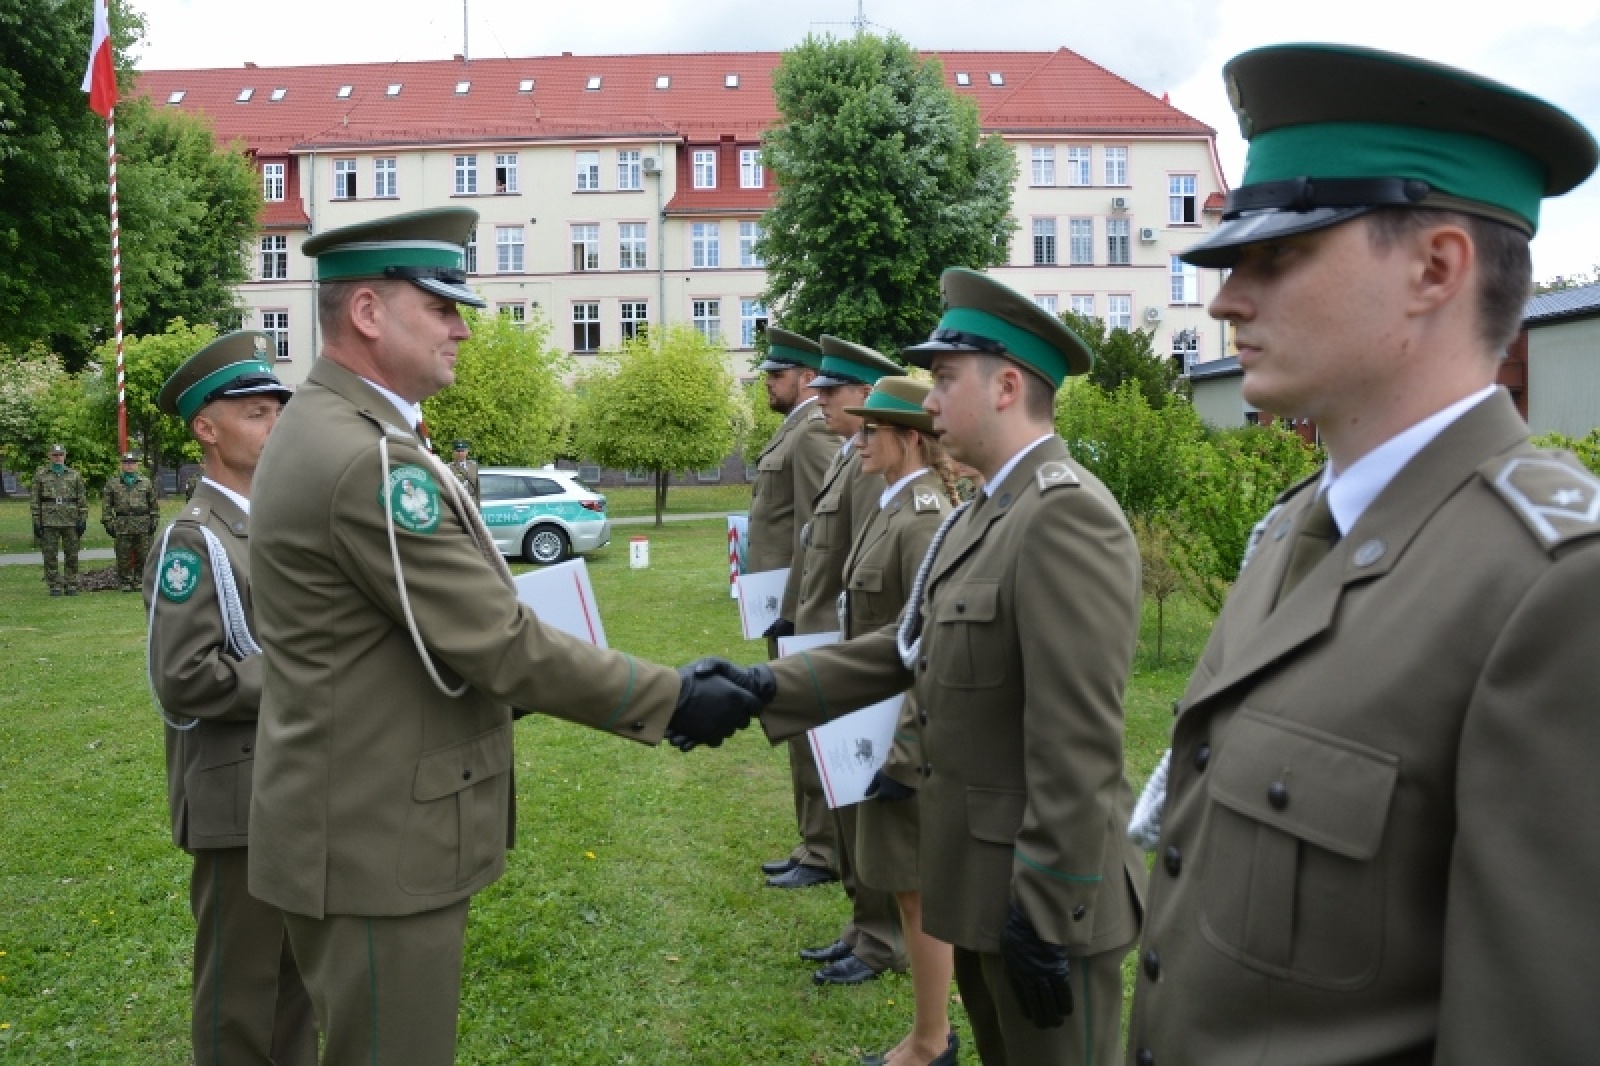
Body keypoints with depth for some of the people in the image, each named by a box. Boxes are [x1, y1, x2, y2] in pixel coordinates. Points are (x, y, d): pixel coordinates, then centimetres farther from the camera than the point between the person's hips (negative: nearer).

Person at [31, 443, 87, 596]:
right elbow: (34, 500, 5)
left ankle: (71, 585, 10)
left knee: (72, 555, 3)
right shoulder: (40, 474, 7)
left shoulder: (75, 475, 9)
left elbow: (82, 499, 8)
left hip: (71, 521, 1)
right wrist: (36, 521, -2)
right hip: (49, 522, -1)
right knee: (50, 556, 0)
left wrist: (83, 520, -1)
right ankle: (54, 586, 7)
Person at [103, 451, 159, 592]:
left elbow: (154, 505, 12)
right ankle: (126, 582, 9)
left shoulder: (146, 483, 11)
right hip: (122, 526, 0)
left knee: (144, 556, 0)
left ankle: (140, 581, 10)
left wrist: (154, 522, 4)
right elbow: (106, 506, 8)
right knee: (123, 558, 1)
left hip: (143, 527, 0)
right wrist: (108, 523, 1)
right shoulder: (112, 484, 9)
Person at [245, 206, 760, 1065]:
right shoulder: (364, 458, -25)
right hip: (378, 841, -10)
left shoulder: (328, 430, 8)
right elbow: (498, 642, -24)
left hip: (368, 821, 10)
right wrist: (670, 698, -16)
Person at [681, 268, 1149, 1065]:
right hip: (979, 878, 9)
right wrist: (768, 687, 0)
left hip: (1041, 892, -9)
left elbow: (1077, 744, -25)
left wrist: (1046, 914, -23)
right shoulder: (985, 513, 10)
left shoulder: (1067, 513, -22)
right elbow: (907, 648, 9)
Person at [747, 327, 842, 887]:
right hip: (785, 606, 10)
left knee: (810, 728, -1)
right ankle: (812, 842, 26)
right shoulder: (793, 430, 16)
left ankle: (823, 853, 10)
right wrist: (780, 606, 18)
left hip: (799, 609, -10)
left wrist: (793, 609, -22)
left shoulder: (814, 431, -15)